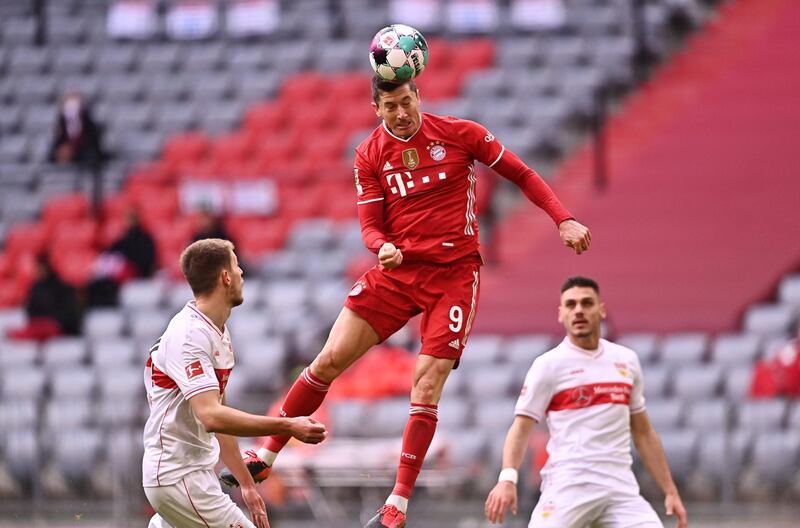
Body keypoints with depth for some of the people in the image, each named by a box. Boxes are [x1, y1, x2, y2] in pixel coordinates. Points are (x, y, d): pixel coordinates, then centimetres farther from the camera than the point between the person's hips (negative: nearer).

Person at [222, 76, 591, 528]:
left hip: (454, 273, -3)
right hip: (396, 270, 3)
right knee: (331, 359, -4)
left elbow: (522, 174, 3)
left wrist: (563, 220, -7)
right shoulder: (370, 155, 1)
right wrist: (383, 247, -22)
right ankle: (266, 456, 11)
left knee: (428, 381, -12)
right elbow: (370, 225, 1)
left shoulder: (460, 134, -5)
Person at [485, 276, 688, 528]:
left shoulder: (626, 360, 15)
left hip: (621, 488, 4)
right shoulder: (549, 364, 1)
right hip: (568, 486, -4)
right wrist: (507, 478, -21)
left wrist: (670, 491, 17)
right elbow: (521, 427, -4)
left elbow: (643, 432, 21)